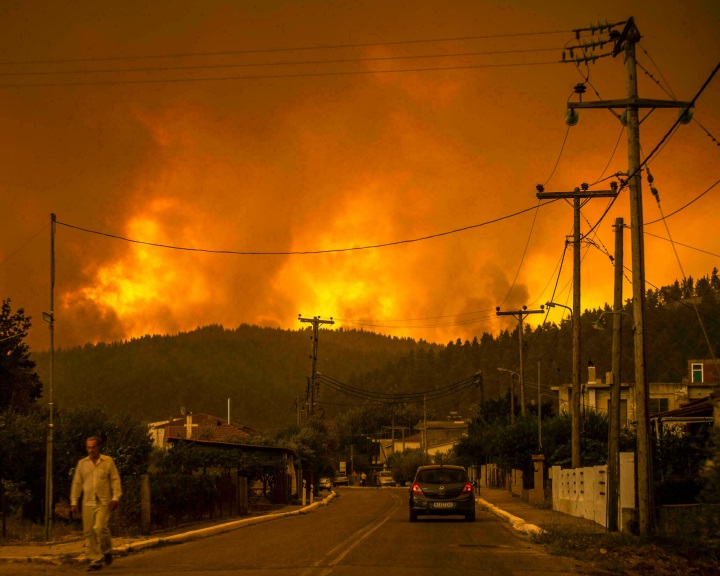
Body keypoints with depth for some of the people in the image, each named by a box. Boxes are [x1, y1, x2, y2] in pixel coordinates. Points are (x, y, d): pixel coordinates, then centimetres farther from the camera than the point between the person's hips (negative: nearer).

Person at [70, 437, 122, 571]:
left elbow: (115, 480, 3)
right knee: (89, 532, 0)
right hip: (88, 503, 3)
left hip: (103, 502, -3)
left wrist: (115, 497, -7)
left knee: (100, 528, -18)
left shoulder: (108, 461, 4)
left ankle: (107, 552, 8)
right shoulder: (82, 463, 12)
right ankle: (95, 560, 8)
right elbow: (77, 483, 14)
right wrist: (74, 502, 9)